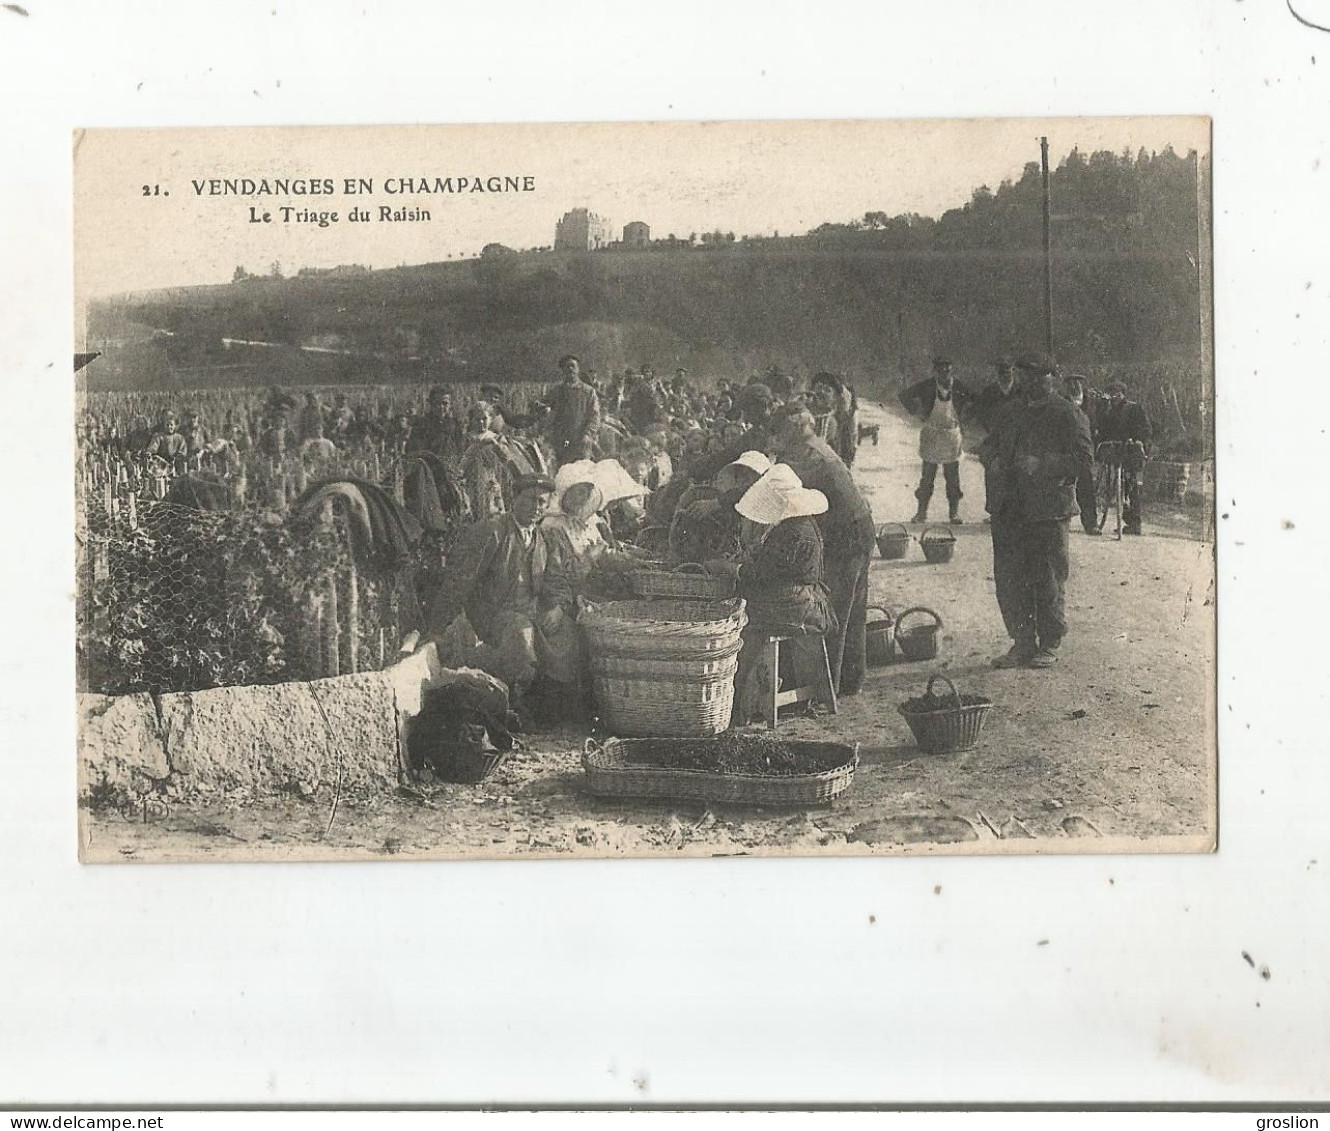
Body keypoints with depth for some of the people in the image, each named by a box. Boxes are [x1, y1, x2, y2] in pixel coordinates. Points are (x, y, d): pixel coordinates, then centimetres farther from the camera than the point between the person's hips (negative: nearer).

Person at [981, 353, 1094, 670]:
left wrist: (1041, 466, -18)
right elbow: (988, 445, 27)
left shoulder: (1067, 415, -2)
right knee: (1008, 578, 6)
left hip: (1047, 512, -6)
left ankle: (1049, 646, 11)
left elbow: (1084, 459, -9)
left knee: (1048, 579, 0)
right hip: (1007, 510, 6)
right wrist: (992, 460, 3)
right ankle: (1022, 643, 16)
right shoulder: (1011, 415, 18)